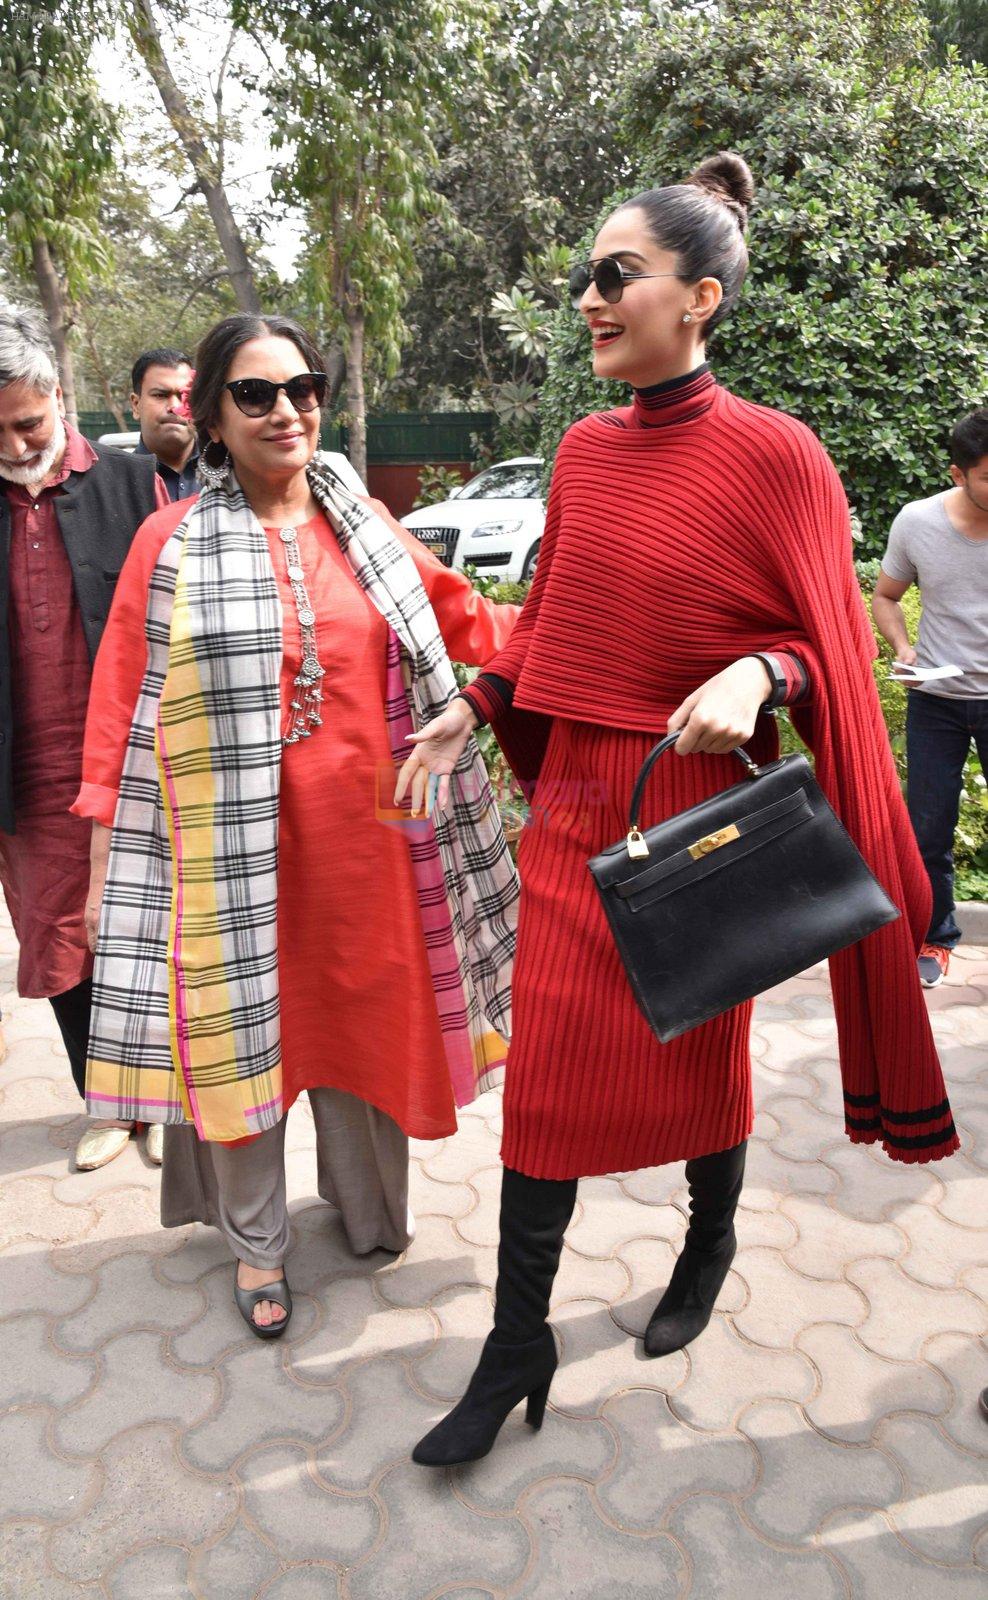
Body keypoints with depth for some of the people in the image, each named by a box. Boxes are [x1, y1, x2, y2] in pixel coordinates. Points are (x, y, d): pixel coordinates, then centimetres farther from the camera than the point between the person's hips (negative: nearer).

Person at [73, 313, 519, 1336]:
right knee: (241, 1031, 8)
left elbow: (468, 627, 14)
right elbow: (123, 710, -3)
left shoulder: (367, 530, 8)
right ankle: (255, 1242, 32)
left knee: (362, 1015, 14)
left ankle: (366, 1203, 41)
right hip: (232, 847, -3)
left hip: (360, 835, 3)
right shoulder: (171, 543, -2)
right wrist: (106, 866, -5)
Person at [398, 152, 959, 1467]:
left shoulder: (774, 457, -11)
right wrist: (473, 704, 6)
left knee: (697, 1053, 14)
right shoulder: (586, 450, 6)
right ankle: (517, 1344, 23)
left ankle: (711, 1239, 47)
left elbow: (827, 648, -6)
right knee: (548, 1063, 7)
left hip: (698, 804, -5)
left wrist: (756, 676, -26)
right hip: (573, 798, 5)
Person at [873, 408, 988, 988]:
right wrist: (903, 649, -11)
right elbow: (886, 597, 7)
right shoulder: (917, 522, -8)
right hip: (936, 700, 1)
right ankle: (934, 938, 26)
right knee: (927, 830, 6)